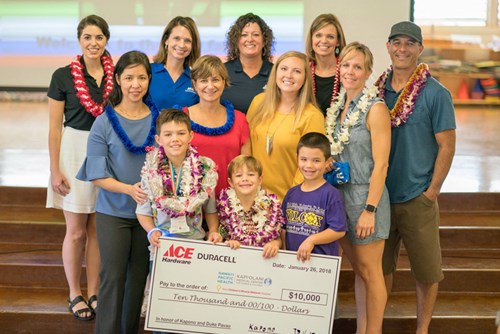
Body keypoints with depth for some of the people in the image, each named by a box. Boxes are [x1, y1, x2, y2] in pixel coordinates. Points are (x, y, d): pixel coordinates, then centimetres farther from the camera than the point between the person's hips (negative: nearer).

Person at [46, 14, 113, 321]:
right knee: (76, 231, 4)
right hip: (74, 152, -2)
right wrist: (55, 170, -8)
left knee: (98, 229, 9)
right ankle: (75, 295, 18)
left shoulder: (116, 75, 4)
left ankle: (94, 293, 20)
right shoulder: (63, 76, -3)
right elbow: (55, 127, -3)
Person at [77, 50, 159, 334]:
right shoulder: (105, 122, -5)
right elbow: (97, 175, -8)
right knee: (113, 276, -3)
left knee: (138, 277, 11)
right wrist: (129, 189, -23)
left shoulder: (159, 118, 1)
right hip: (113, 212, -2)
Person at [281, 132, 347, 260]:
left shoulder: (331, 194, -9)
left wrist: (311, 240, -19)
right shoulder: (292, 193, 9)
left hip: (322, 260, -5)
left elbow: (339, 230, -13)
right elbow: (283, 227, 15)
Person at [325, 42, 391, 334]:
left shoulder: (375, 109, -13)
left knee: (370, 270, 2)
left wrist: (370, 209, -20)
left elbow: (381, 164, -16)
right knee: (357, 268, 15)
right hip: (340, 195, 7)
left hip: (366, 196, -7)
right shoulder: (338, 106, 9)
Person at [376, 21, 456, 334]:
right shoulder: (377, 90, 4)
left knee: (427, 272, 7)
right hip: (379, 196, 4)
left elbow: (447, 146, -7)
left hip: (417, 200, -3)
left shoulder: (435, 93, -7)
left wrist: (431, 192, -10)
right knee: (379, 268, 14)